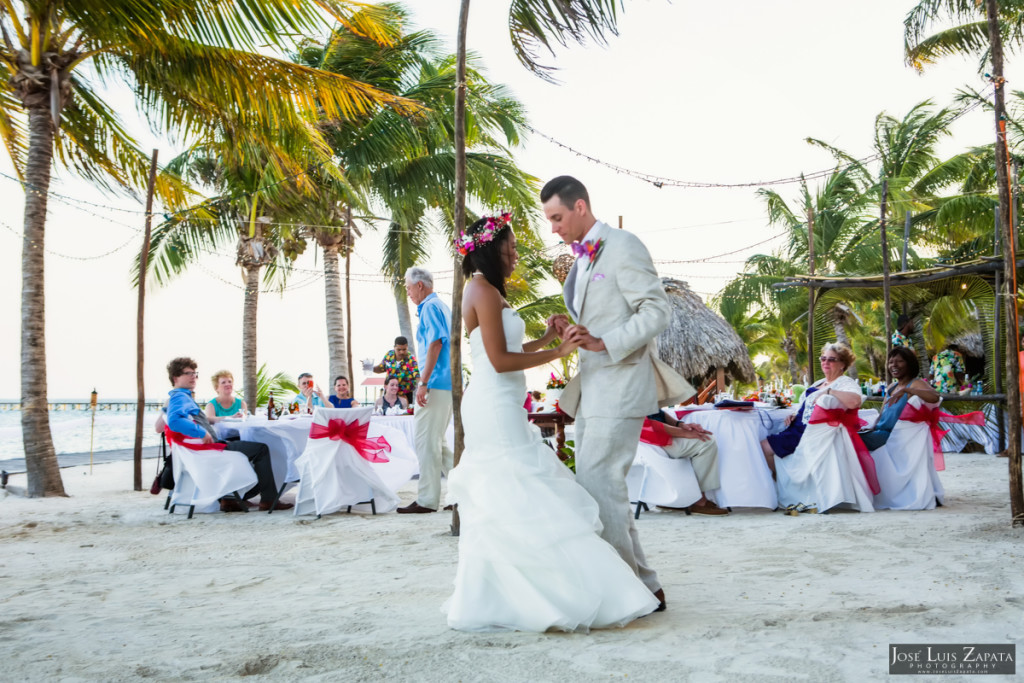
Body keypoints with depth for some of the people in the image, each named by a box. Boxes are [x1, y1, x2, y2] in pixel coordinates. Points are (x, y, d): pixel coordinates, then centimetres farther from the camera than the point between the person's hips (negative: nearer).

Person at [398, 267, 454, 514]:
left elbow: (435, 343, -20)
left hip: (436, 383, -10)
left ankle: (427, 500, 0)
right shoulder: (442, 306, 20)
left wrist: (423, 383, -21)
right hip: (450, 384, 10)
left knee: (426, 442, -5)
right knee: (436, 441, 15)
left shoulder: (430, 307, -9)